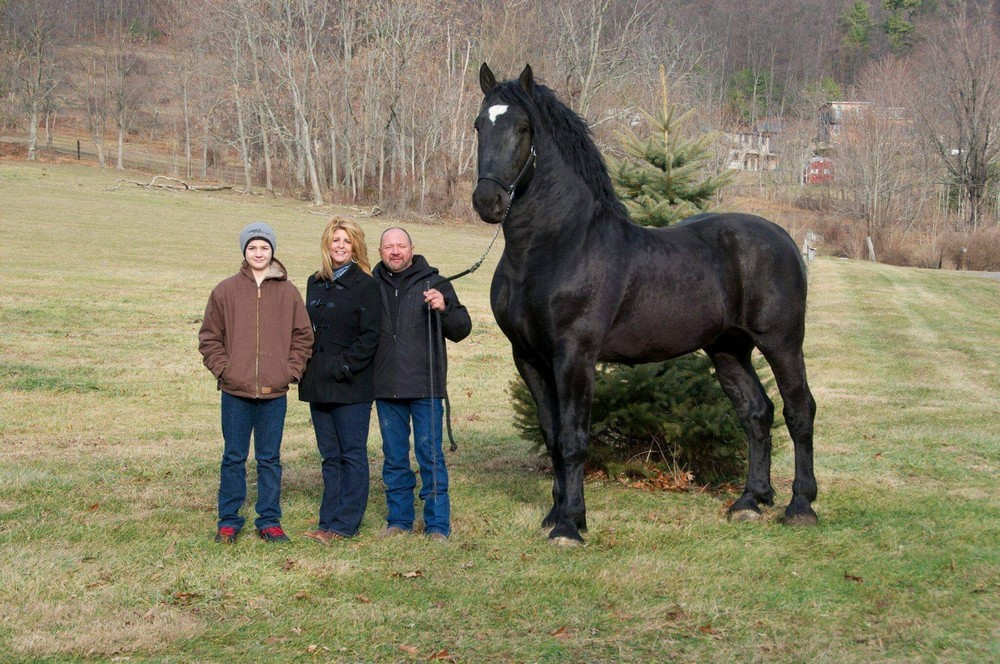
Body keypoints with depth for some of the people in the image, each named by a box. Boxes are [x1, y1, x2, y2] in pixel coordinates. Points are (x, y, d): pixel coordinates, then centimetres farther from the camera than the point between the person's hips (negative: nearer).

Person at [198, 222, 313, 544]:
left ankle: (270, 520, 16)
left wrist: (291, 370, -1)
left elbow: (303, 336, 9)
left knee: (270, 459, 8)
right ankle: (229, 521, 15)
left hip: (274, 392, 1)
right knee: (234, 457, 6)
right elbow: (209, 337, 6)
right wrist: (222, 369, -4)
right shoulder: (226, 291, 2)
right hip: (236, 391, -1)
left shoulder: (288, 292, 4)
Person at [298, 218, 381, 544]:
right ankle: (329, 521, 15)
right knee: (330, 456, 11)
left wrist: (346, 367, -16)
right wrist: (305, 367, 6)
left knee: (352, 454, -2)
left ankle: (345, 523, 1)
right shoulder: (315, 283, 14)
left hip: (351, 385, -7)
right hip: (318, 383, 7)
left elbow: (370, 334, -11)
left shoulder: (365, 285, -6)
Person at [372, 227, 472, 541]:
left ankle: (437, 525, 5)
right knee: (394, 458, 11)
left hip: (424, 386, -3)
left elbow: (462, 330, -1)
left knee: (430, 455, -1)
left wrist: (444, 308, -20)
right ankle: (399, 520, 22)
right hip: (386, 388, 3)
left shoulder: (434, 284, 1)